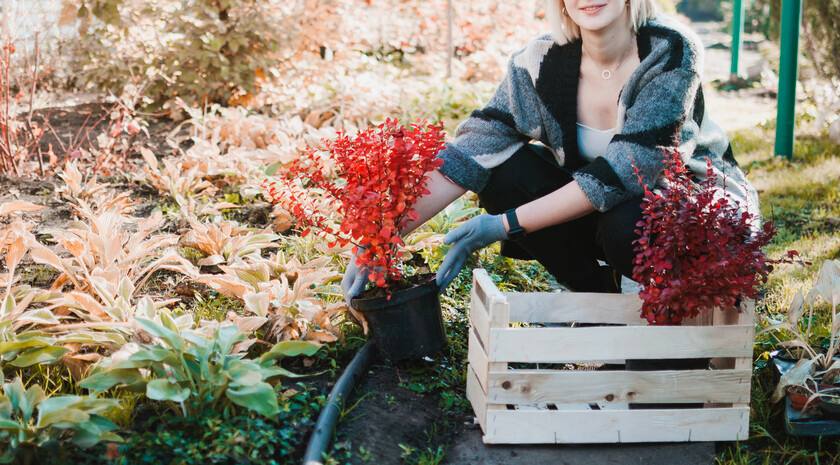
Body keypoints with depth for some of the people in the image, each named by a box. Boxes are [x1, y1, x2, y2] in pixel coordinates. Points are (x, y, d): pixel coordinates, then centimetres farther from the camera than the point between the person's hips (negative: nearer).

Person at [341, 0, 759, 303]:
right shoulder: (542, 63, -13)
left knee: (627, 225, -37)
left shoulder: (670, 53, -25)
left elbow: (622, 173, -31)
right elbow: (468, 154, -19)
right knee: (505, 171, -18)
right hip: (597, 209, 4)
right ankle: (600, 296, -2)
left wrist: (507, 224, -31)